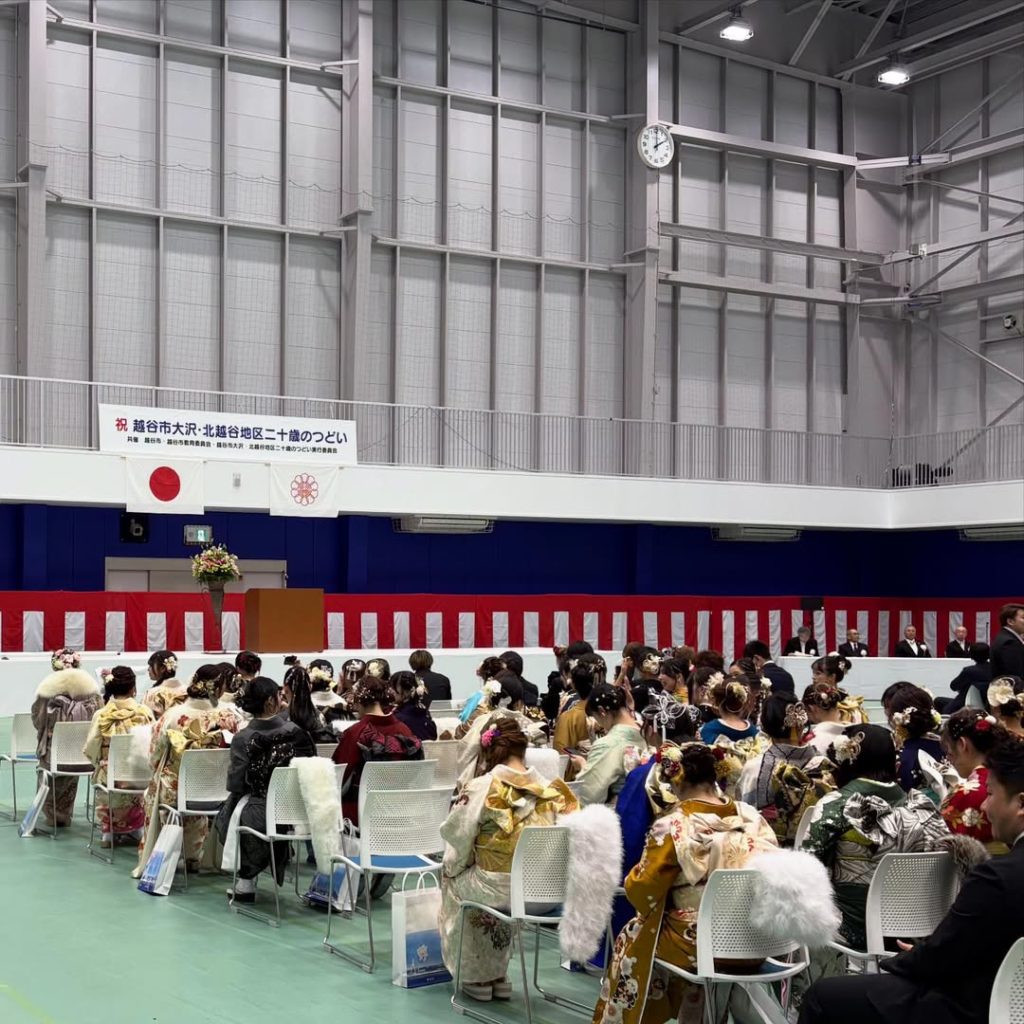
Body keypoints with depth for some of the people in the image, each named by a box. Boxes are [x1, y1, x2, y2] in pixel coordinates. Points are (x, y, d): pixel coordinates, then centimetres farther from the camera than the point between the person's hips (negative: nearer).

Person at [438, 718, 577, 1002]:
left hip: (496, 887, -4)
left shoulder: (481, 788, -12)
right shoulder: (549, 788, -2)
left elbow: (458, 836, -4)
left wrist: (453, 866, 16)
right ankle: (497, 977, 35)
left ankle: (477, 977, 31)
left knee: (454, 879, 28)